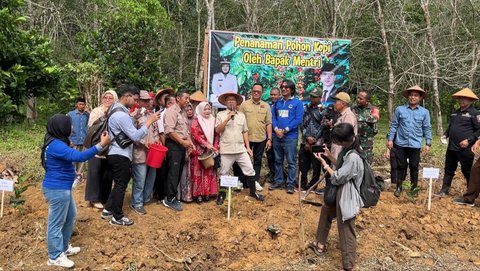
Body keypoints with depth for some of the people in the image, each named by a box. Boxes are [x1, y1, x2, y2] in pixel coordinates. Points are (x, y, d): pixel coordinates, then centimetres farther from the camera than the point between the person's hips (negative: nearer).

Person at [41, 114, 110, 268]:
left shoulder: (57, 142, 7)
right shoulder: (56, 145, -27)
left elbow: (70, 156, 22)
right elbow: (79, 156, -35)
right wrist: (101, 145, -36)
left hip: (63, 187, 11)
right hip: (57, 189, -11)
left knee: (71, 216, 22)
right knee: (56, 223, 3)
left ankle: (64, 247, 37)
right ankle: (55, 257, 18)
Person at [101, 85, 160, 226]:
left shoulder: (116, 109, 11)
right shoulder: (122, 115, -22)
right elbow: (136, 136, -23)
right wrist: (149, 121, -19)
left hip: (116, 154, 10)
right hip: (120, 156, -10)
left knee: (118, 184, 21)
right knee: (121, 185, 2)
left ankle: (108, 210, 32)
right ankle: (117, 217, 14)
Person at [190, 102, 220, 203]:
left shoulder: (213, 120, 11)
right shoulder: (196, 120, -1)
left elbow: (216, 135, 10)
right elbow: (195, 135, -11)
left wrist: (215, 147, -2)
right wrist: (206, 144, -18)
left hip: (211, 151, 4)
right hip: (199, 150, -4)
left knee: (209, 172, 5)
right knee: (199, 172, -1)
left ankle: (207, 193, 12)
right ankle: (198, 194, 4)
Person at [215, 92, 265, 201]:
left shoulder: (241, 115, 11)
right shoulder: (220, 114, 2)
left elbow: (245, 132, 12)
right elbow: (217, 130, -10)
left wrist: (248, 147, 7)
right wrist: (228, 118, -16)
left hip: (241, 149, 3)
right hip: (226, 150, -3)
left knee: (250, 170, 3)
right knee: (223, 174, 6)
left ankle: (253, 192, 19)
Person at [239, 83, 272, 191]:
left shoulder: (266, 106, 5)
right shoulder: (244, 104, 0)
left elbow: (268, 124, 4)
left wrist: (269, 139, -1)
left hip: (261, 138, 2)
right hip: (246, 138, -1)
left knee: (258, 160, 10)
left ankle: (255, 181, 21)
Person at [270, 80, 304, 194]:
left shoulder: (297, 103, -1)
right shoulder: (278, 103, 14)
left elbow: (298, 119, -9)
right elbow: (273, 117, 9)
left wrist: (285, 130, -13)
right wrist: (276, 129, -10)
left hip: (290, 137, -5)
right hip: (277, 136, 5)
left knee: (291, 162, -1)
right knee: (278, 160, 13)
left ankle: (291, 184, 5)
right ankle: (278, 181, 23)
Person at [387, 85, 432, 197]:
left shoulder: (424, 112, 2)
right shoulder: (399, 109, 0)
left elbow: (427, 129, 6)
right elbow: (394, 125, 4)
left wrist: (428, 144, 3)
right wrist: (390, 139, 0)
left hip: (415, 145, 0)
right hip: (400, 143, 0)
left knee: (414, 167, 9)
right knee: (401, 166, 8)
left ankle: (414, 188, 24)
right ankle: (399, 187, 22)